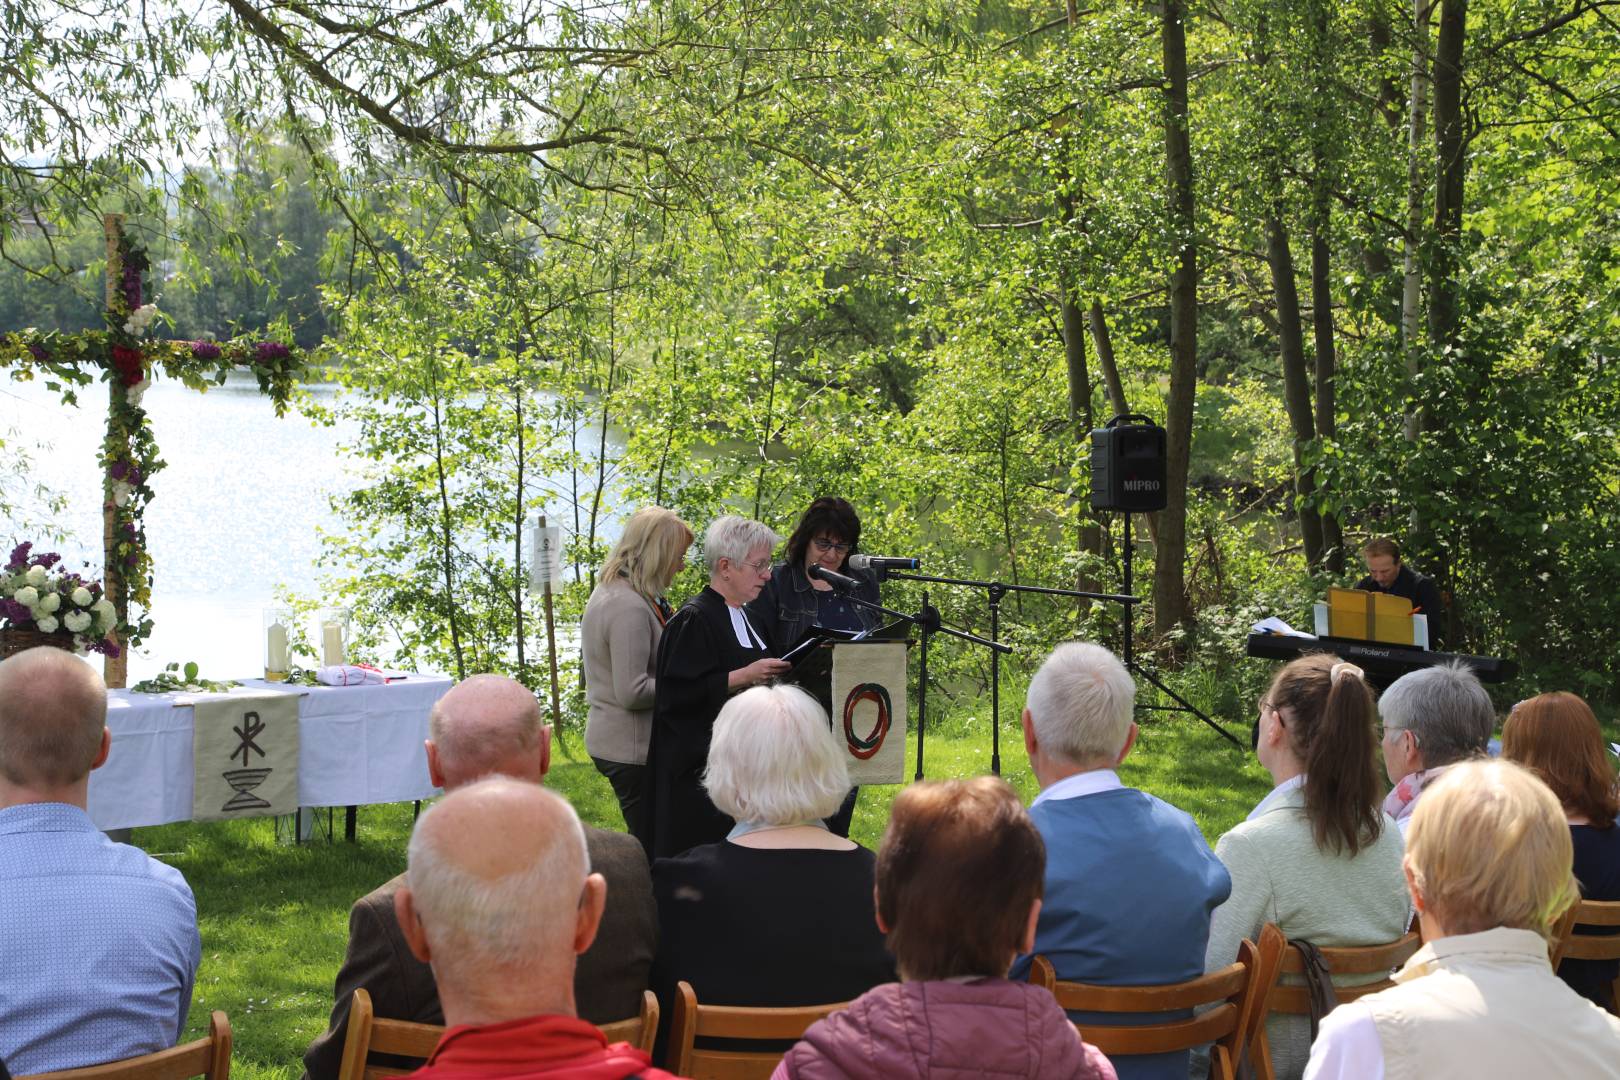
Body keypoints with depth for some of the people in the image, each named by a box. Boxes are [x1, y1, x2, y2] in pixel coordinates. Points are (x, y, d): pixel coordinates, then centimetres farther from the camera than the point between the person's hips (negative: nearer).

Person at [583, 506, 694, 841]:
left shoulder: (609, 591, 10)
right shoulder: (630, 608, -22)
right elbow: (633, 692, -24)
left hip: (609, 738, 10)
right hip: (633, 748, -10)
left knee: (644, 840, 15)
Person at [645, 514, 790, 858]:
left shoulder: (742, 615, 14)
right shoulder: (694, 619, -13)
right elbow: (678, 692, -20)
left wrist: (777, 672, 8)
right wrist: (744, 676, -23)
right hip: (702, 764, -9)